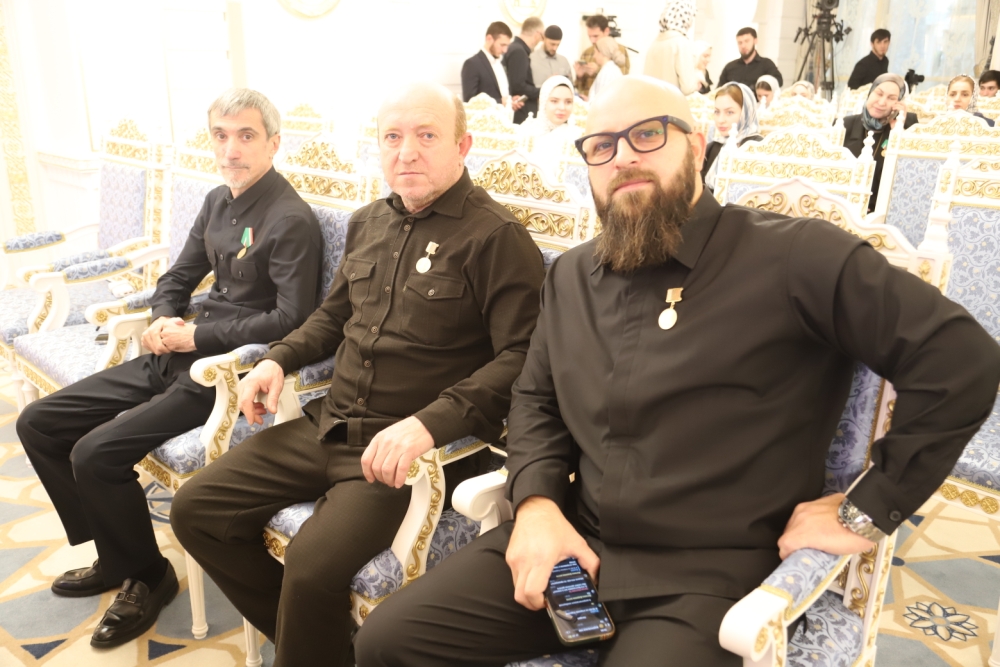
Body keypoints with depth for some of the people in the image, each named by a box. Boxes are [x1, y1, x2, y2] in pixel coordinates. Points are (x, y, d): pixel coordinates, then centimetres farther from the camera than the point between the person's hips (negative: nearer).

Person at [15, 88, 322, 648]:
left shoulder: (292, 220, -15)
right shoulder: (218, 202, 12)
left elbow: (291, 319, -22)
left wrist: (196, 337, -17)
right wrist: (164, 321, -1)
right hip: (179, 355, 9)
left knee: (97, 453, -21)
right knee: (39, 423, 9)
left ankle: (147, 577, 6)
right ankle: (114, 554, 21)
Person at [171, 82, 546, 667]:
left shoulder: (497, 237, -11)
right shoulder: (369, 223, 13)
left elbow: (522, 356, -20)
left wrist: (431, 423, -30)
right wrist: (279, 358, 9)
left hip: (419, 445, -8)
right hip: (329, 425, 8)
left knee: (313, 565, -27)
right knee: (196, 510, 6)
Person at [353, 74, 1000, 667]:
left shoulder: (793, 255, -10)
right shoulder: (572, 275, 11)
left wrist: (869, 508, -9)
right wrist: (536, 501, -1)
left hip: (703, 578, -5)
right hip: (573, 544, 6)